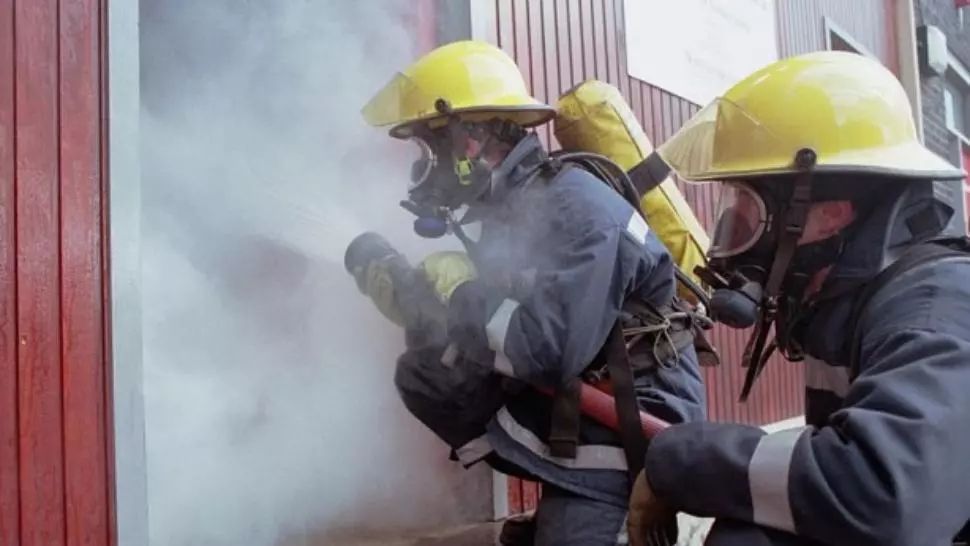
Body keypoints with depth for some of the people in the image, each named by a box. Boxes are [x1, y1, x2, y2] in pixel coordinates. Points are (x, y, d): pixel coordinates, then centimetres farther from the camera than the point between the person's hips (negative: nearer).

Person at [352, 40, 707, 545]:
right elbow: (478, 345, 8)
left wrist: (460, 289, -18)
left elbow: (548, 353, -31)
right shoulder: (510, 207, 5)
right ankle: (558, 488, 7)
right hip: (569, 401, 9)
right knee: (420, 374, 2)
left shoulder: (575, 209, -22)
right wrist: (408, 294, -6)